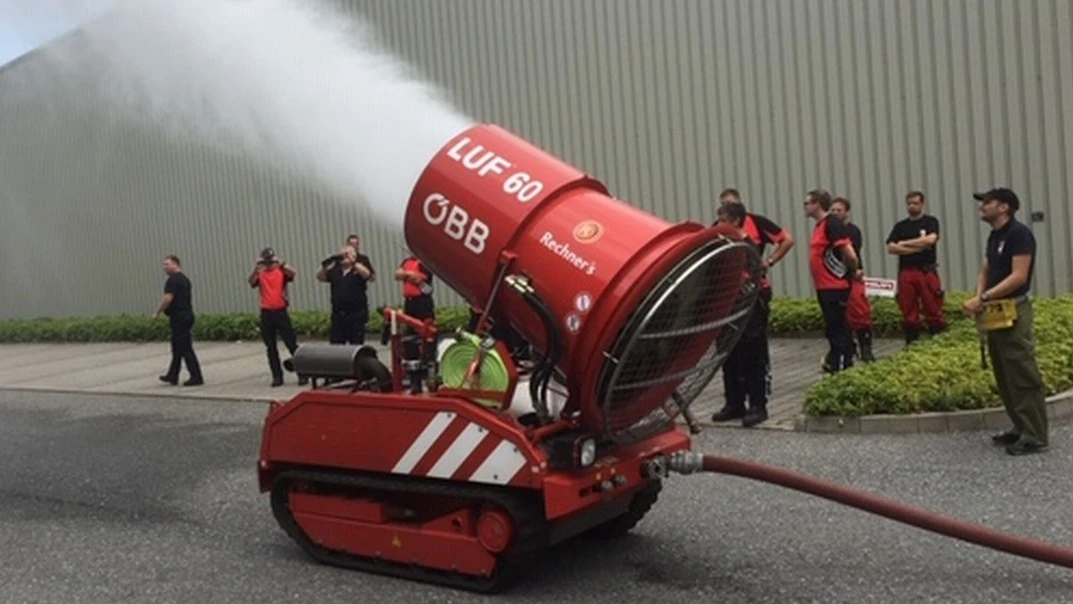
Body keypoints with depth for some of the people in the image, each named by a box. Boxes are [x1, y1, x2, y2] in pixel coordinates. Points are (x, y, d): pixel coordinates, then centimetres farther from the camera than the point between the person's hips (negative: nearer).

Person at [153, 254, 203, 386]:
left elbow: (168, 298, -21)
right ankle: (172, 376, 23)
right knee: (177, 348, 16)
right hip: (187, 315, 10)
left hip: (178, 317, -10)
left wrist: (157, 312, -10)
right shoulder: (185, 279, 17)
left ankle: (196, 377, -7)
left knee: (185, 348, -7)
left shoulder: (173, 279, -14)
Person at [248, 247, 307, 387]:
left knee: (292, 344, -1)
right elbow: (251, 281, -15)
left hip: (281, 312, -2)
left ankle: (302, 374, 3)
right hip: (266, 314, 3)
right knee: (271, 348, 7)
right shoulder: (260, 274, 6)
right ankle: (277, 376, 15)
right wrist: (256, 267, -31)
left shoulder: (281, 272, 3)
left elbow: (293, 273, -18)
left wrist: (282, 264, -32)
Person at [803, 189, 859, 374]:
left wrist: (850, 273, -5)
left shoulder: (832, 225, -15)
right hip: (824, 287, 9)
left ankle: (840, 366, 0)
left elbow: (850, 255, -21)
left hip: (835, 287, -9)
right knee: (836, 327, 17)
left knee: (837, 329, -4)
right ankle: (839, 362, 28)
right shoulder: (820, 225, 13)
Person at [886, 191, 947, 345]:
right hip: (906, 273, 3)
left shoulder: (931, 222, 7)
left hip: (927, 272, -3)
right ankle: (911, 343, 9)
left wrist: (905, 243, -3)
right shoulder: (900, 226, 15)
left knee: (933, 309, -7)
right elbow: (891, 248, 2)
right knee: (909, 312, 3)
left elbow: (931, 239, -12)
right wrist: (918, 247, -6)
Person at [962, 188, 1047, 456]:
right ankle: (1021, 428, 23)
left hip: (1013, 311, -10)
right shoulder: (994, 236, 16)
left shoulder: (1019, 234, -12)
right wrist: (980, 297, -1)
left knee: (1023, 376, -6)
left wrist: (983, 298, -21)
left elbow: (1018, 276, -20)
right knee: (1005, 376, 14)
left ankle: (1035, 436, -2)